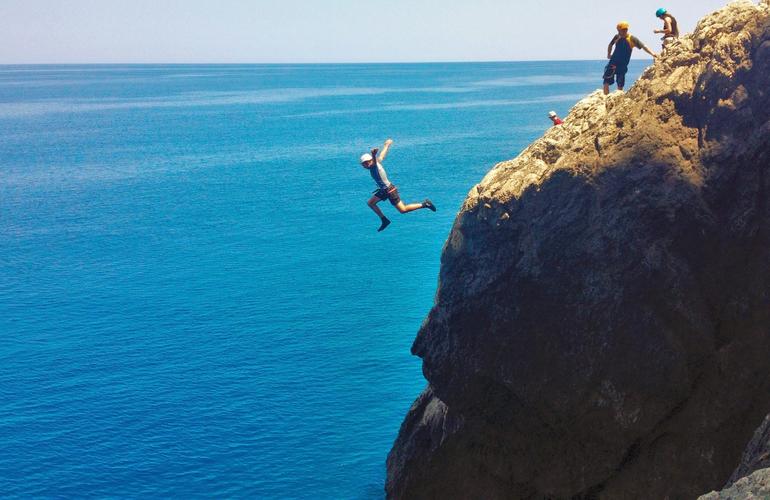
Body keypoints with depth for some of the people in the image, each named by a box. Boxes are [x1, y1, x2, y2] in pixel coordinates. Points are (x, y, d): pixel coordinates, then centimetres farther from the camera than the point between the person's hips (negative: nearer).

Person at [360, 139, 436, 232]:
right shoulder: (377, 162, 1)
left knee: (403, 210, -5)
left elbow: (374, 161, -48)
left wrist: (373, 155, -73)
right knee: (370, 203, 12)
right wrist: (387, 145, 39)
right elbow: (382, 155, 19)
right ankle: (384, 220, 18)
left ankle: (424, 204, 5)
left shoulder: (374, 166, -23)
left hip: (389, 191, -10)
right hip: (384, 190, 10)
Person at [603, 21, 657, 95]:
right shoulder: (617, 37, 3)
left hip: (623, 65, -3)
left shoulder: (632, 39, -8)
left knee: (620, 85, 3)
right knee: (606, 81, -6)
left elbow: (643, 46, -15)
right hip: (613, 63, 3)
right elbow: (610, 45, 25)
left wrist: (652, 53, -26)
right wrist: (609, 54, 20)